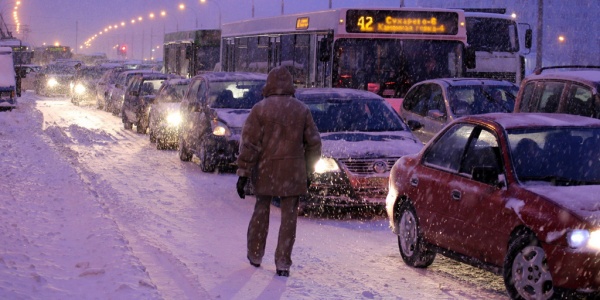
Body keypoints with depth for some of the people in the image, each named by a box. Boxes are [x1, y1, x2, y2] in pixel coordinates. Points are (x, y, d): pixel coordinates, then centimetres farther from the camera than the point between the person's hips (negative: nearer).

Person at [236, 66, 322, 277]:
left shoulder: (260, 109, -6)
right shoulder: (301, 110, 2)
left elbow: (249, 143, -9)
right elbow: (313, 143, 5)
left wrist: (243, 173, -6)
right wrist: (308, 171, 15)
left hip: (265, 171, -1)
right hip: (293, 172, 1)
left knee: (261, 210, 16)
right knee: (289, 216, 4)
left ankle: (255, 255, 24)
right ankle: (283, 263, 2)